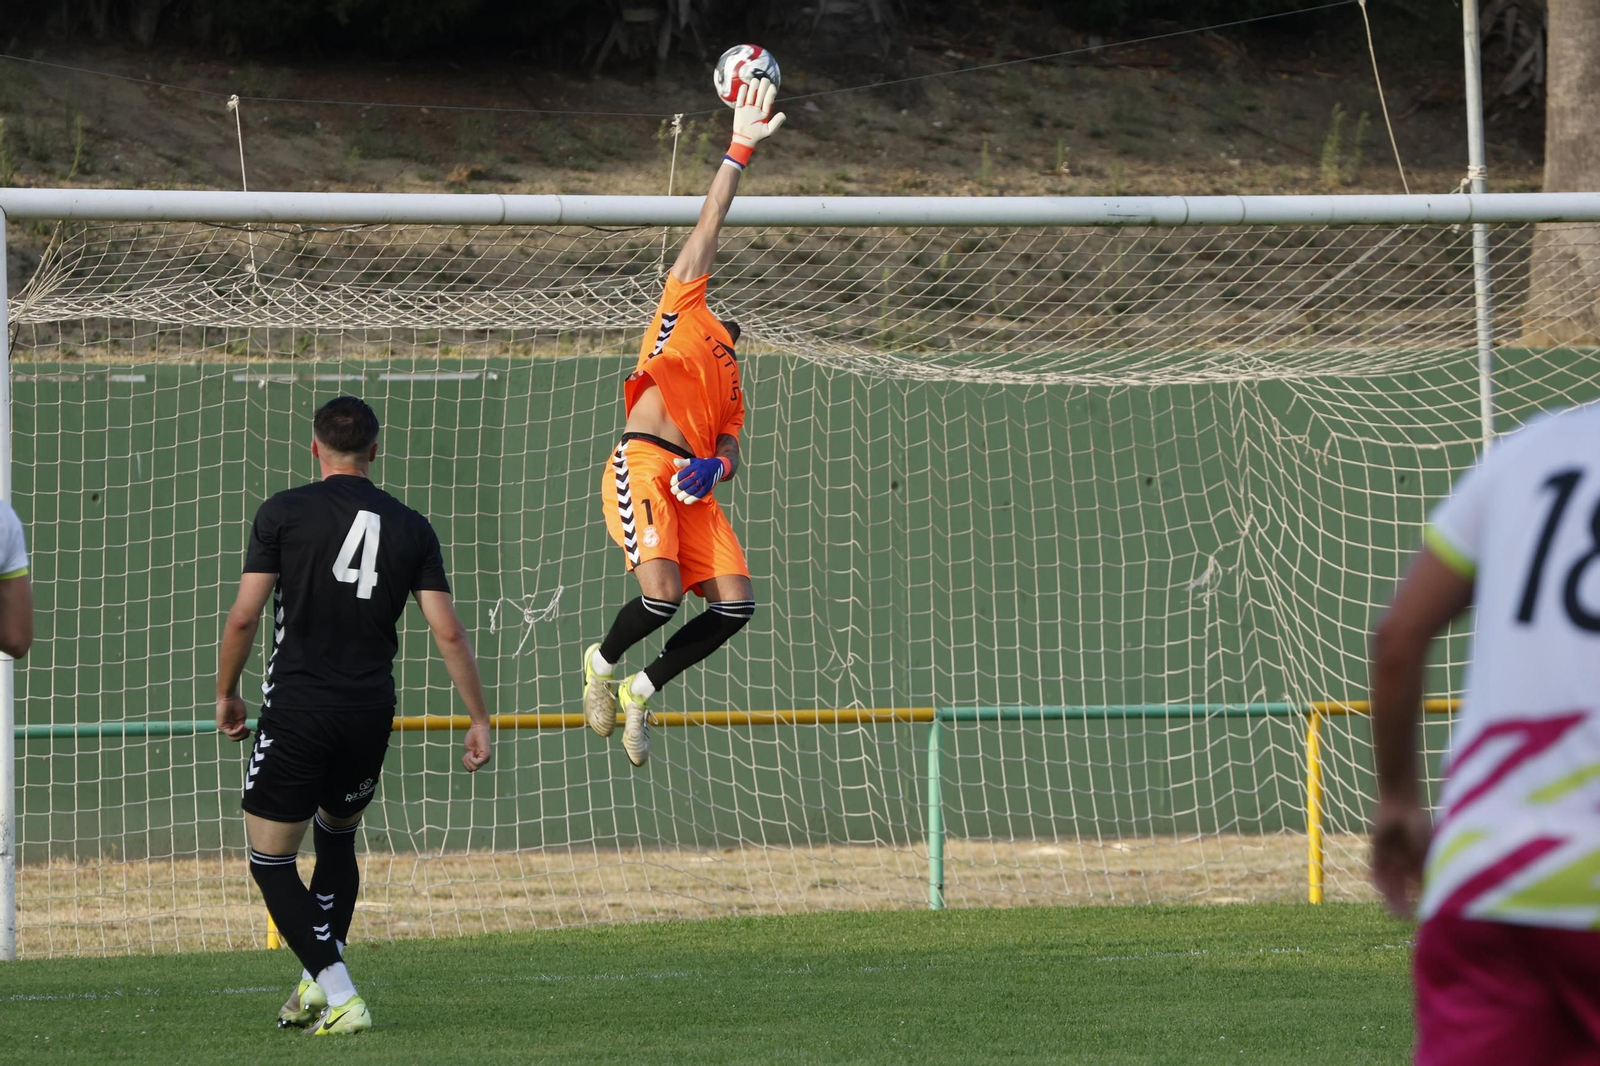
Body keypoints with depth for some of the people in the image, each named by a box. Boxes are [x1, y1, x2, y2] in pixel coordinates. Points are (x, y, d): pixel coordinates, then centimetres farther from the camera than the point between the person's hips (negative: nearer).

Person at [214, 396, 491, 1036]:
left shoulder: (284, 513, -3)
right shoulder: (410, 527, 5)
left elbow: (244, 616, -6)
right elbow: (448, 631, 1)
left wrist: (226, 694, 9)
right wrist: (480, 719, 7)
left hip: (296, 707, -4)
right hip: (371, 713, 4)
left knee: (271, 861, 4)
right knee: (337, 838, 27)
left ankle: (339, 995, -11)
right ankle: (318, 983, 19)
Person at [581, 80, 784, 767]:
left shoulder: (731, 382, 31)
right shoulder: (684, 309, 17)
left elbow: (731, 451, 22)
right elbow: (711, 222, 13)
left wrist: (717, 467, -2)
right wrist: (739, 149, 10)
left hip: (692, 481, 7)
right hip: (642, 464, -7)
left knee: (734, 604, -9)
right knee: (662, 593, -24)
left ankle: (640, 692, 9)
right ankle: (602, 664, 7)